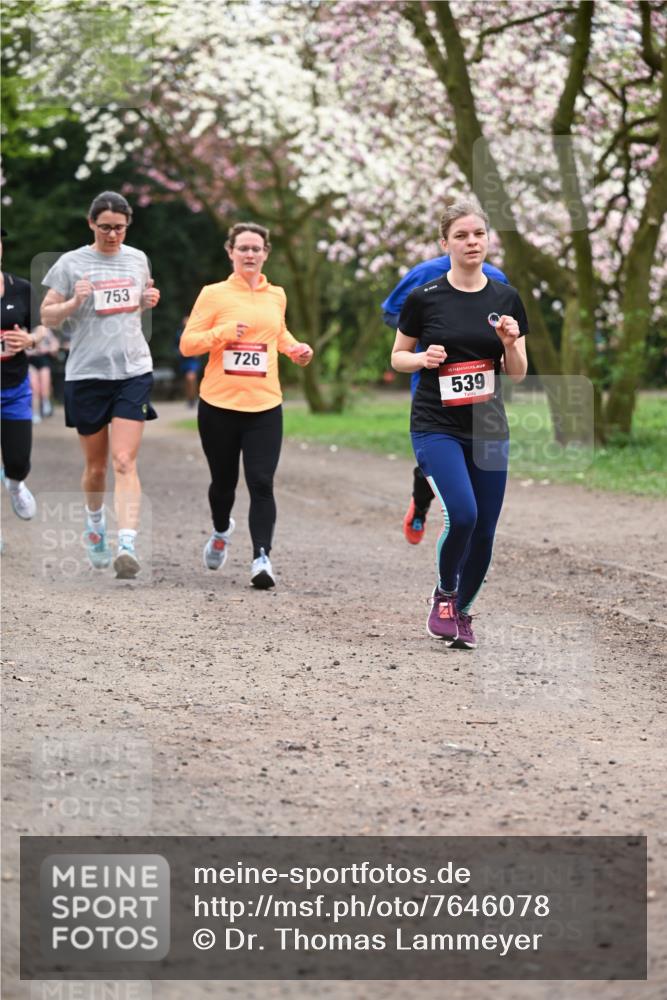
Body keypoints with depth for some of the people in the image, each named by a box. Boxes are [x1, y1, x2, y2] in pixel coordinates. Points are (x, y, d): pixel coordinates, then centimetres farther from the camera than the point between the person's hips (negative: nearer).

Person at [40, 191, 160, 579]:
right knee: (96, 465, 11)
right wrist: (73, 303, -19)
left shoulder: (137, 259, 8)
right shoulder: (72, 263, -3)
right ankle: (95, 522, 40)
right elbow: (47, 316, -1)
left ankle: (128, 546, -20)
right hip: (87, 373, -1)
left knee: (125, 462, -12)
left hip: (133, 372, 1)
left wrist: (151, 300, 2)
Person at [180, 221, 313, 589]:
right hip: (219, 405, -1)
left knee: (261, 483, -13)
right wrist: (224, 332, -19)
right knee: (223, 481, 12)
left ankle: (261, 558, -18)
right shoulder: (214, 295, -1)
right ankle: (221, 531, 43)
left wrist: (295, 349, 10)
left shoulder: (276, 296, 11)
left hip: (264, 406, 1)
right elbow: (187, 344, -4)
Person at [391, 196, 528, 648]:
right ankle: (443, 595, 6)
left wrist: (511, 343, -14)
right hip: (437, 426, -3)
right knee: (462, 515, -21)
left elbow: (518, 375, 6)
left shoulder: (507, 299, 4)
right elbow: (398, 357, 7)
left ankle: (461, 612, 26)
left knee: (484, 530, 5)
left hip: (489, 428, 4)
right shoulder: (424, 298, -4)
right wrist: (424, 358, -14)